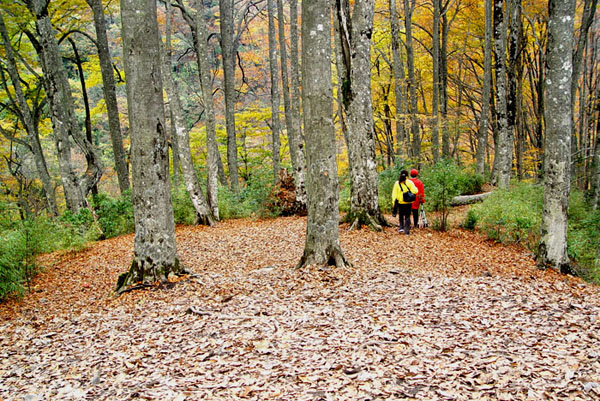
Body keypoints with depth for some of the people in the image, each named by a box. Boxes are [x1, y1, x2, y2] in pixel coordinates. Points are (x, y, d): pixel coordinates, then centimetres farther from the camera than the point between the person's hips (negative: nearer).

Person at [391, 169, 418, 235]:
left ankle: (401, 227, 7)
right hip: (408, 203, -1)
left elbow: (394, 193, -2)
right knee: (407, 216, 7)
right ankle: (407, 231, 5)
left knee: (401, 216, 20)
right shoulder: (410, 182, -7)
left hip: (400, 202, 1)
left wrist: (394, 201, 1)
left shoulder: (397, 183, -1)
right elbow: (415, 191, -14)